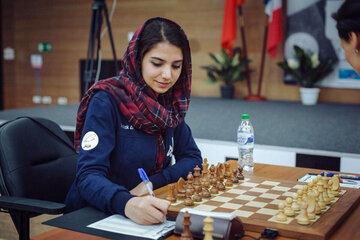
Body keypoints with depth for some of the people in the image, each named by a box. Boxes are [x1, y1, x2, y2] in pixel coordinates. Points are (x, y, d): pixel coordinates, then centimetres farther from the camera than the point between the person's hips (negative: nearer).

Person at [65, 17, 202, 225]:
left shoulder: (171, 103, 2)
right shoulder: (107, 101, -15)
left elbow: (193, 158, 7)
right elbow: (88, 176, -21)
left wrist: (153, 182, -11)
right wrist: (127, 203, -41)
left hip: (146, 216, 4)